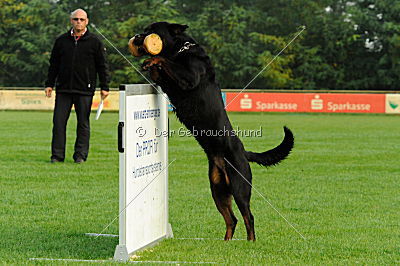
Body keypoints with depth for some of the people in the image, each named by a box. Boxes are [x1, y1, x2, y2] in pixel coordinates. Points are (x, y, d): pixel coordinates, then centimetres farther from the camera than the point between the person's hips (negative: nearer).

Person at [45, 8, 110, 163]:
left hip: (85, 90, -2)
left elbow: (102, 66, 4)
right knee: (59, 121, -1)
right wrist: (49, 84, 10)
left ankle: (80, 155, 10)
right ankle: (57, 155, 5)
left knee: (83, 123, 2)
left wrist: (104, 87, -1)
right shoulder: (61, 41, 10)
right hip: (63, 89, 2)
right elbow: (53, 65, 16)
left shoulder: (94, 42, 3)